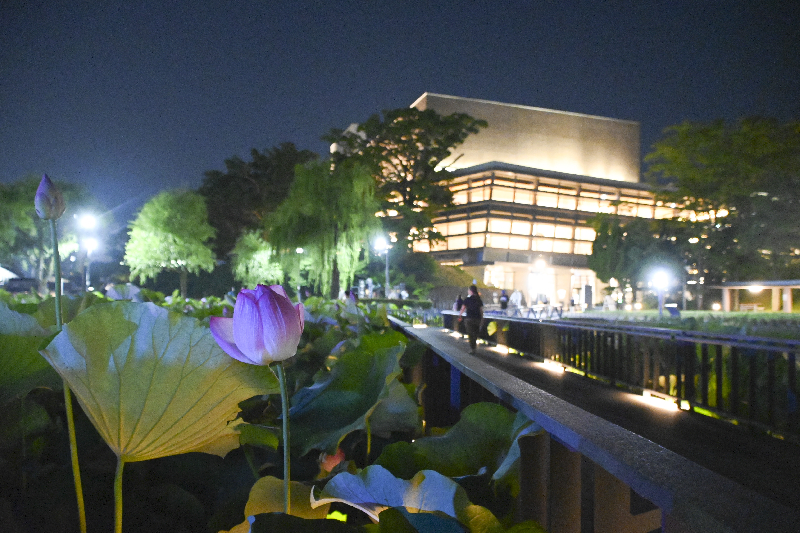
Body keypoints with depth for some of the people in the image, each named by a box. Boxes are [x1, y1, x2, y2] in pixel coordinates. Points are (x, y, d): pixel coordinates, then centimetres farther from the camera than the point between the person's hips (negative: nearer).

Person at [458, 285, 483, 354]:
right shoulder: (479, 300, 6)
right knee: (475, 334, 15)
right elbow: (481, 310, 6)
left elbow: (463, 308, -2)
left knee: (470, 334, 1)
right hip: (478, 319, 4)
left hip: (470, 318, -4)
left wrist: (460, 315, 13)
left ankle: (472, 349, -4)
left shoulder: (468, 299, -5)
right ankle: (474, 347, 22)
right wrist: (482, 319, 12)